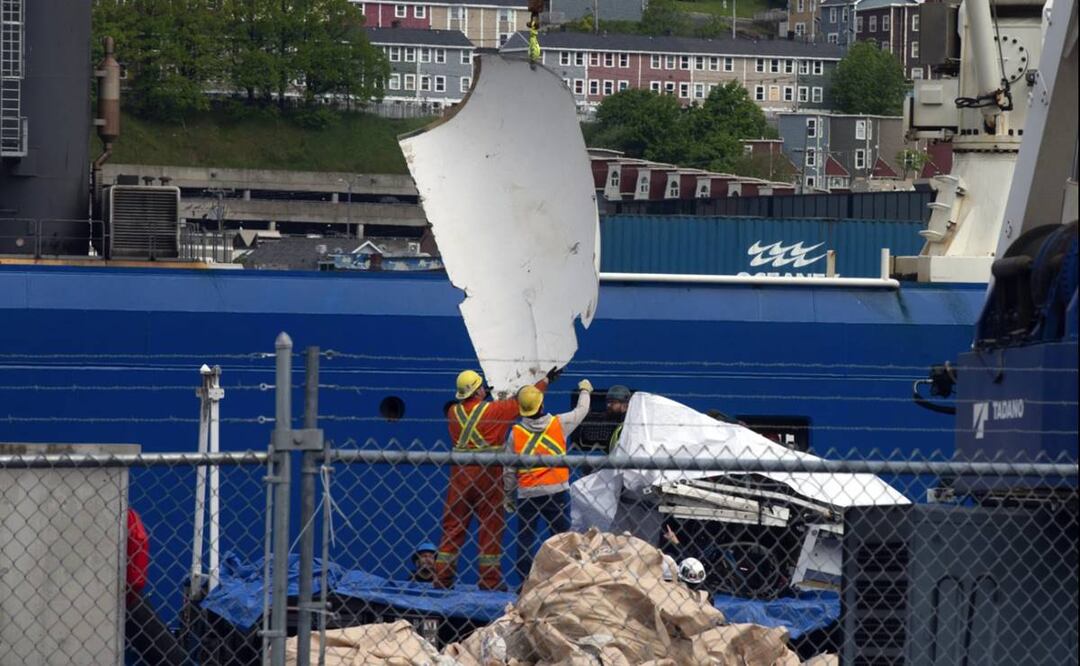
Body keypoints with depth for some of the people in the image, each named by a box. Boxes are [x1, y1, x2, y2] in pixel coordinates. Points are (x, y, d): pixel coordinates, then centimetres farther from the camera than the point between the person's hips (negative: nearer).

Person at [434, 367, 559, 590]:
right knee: (490, 526, 3)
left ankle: (442, 577, 6)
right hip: (487, 472, -4)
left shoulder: (453, 412, 2)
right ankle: (490, 579, 3)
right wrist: (545, 381, 14)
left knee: (452, 524, 8)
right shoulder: (493, 410, -8)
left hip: (460, 473, 4)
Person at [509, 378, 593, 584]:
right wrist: (585, 390, 36)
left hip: (526, 493, 0)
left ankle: (525, 581, 3)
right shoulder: (559, 424, -2)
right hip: (556, 491, 0)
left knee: (525, 539, 6)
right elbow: (581, 411, 17)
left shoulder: (515, 433, -1)